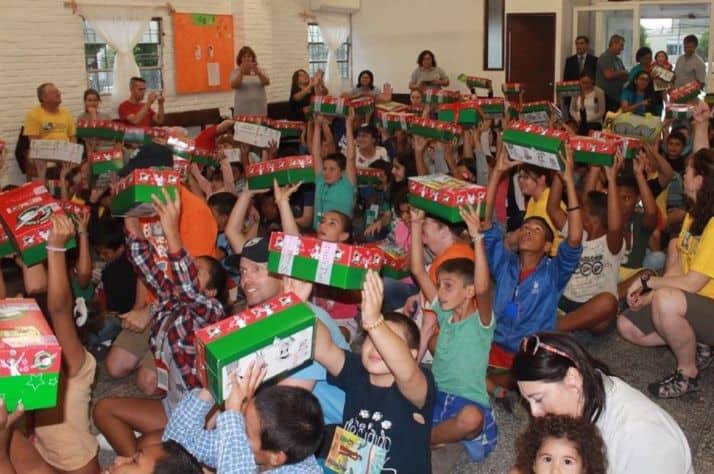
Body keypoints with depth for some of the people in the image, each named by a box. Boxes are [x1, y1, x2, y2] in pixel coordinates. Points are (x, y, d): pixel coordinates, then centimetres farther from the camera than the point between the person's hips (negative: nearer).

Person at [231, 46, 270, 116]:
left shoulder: (259, 70, 10)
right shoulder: (236, 72, 4)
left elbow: (267, 82, -7)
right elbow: (234, 85, -13)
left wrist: (258, 73, -24)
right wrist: (241, 73, -26)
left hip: (259, 108, 2)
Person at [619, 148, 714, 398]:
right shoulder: (693, 216, 7)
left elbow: (691, 283, -26)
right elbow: (676, 270, 6)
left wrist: (647, 280, -13)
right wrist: (648, 295, -8)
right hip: (692, 305, 9)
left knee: (666, 300, -39)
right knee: (627, 326, 2)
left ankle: (688, 374, -16)